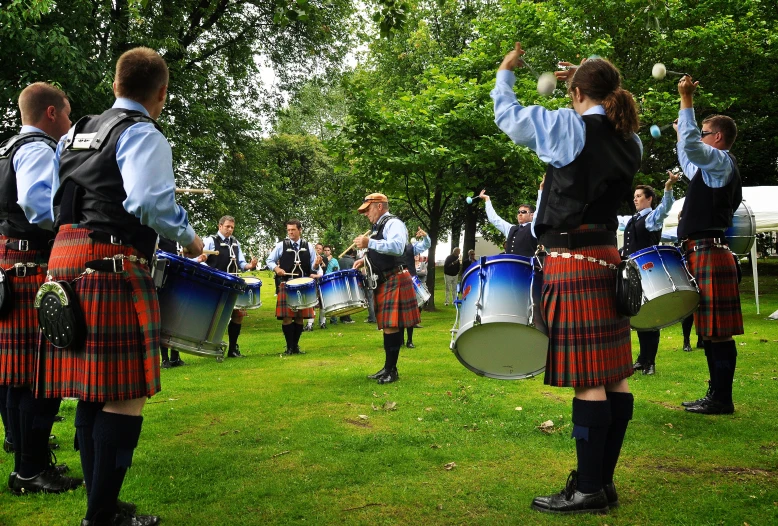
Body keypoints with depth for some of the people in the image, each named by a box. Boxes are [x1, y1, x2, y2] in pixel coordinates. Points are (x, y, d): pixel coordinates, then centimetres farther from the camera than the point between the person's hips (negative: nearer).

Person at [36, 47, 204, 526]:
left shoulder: (75, 135, 20)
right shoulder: (143, 135, -5)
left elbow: (54, 201, 22)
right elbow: (149, 202, -20)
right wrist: (190, 238, -5)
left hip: (67, 264, 9)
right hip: (113, 268, -9)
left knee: (93, 392, 12)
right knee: (127, 396, -5)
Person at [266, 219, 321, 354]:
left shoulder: (308, 246, 9)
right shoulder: (281, 246, 3)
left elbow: (314, 264, 12)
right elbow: (269, 261, 8)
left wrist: (318, 272, -9)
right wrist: (276, 268, -11)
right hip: (286, 285, -2)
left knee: (300, 317, 5)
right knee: (287, 317, -6)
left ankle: (296, 345, 17)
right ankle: (289, 347, 4)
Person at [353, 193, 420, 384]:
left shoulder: (393, 223, -11)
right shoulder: (378, 227, 19)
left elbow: (397, 247, -29)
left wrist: (369, 243, -32)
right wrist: (365, 259, 15)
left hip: (394, 280, -10)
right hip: (383, 282, 10)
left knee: (392, 325, -9)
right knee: (386, 325, 12)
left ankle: (391, 370, -4)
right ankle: (388, 368, 18)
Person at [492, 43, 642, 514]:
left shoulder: (570, 127, -8)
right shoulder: (631, 141, 11)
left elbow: (508, 115, 2)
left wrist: (506, 72, 20)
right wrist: (589, 83, 27)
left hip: (573, 260, -8)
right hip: (608, 259, 8)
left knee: (588, 380, -7)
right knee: (615, 376, 7)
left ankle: (589, 490, -1)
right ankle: (604, 480, 16)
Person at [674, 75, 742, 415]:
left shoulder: (722, 161, -7)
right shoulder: (710, 168, 21)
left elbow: (691, 146, -25)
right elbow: (688, 164, 41)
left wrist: (686, 101, -18)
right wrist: (680, 133, 40)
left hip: (710, 254, -10)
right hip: (702, 254, 10)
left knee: (718, 330, -6)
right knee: (708, 329, 11)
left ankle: (722, 399, -1)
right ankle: (716, 395, 17)